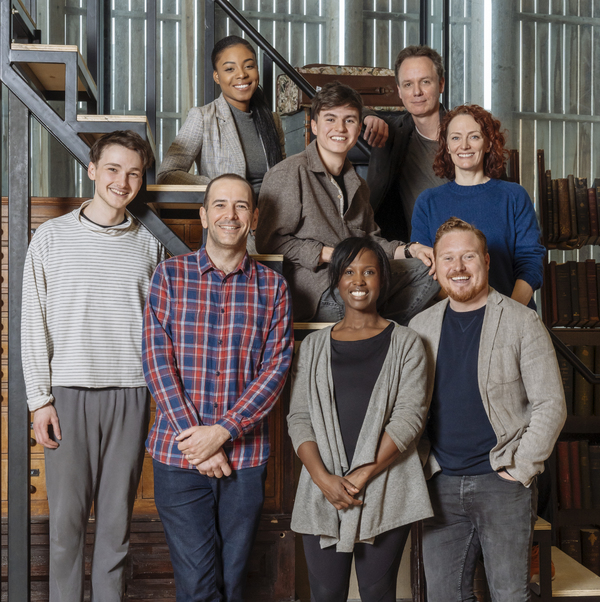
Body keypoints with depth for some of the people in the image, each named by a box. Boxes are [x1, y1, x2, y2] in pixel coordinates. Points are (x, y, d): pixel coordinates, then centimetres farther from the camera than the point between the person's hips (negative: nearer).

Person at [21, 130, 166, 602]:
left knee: (117, 515, 7)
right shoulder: (52, 237, 4)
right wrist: (40, 399, -3)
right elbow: (33, 324, 2)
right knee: (67, 515, 2)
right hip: (69, 390, -1)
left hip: (130, 393, 1)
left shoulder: (149, 246, 9)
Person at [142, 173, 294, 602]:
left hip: (245, 455, 2)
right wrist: (192, 435, -13)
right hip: (177, 453, -1)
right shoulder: (170, 275, 3)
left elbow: (277, 366, -2)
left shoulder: (273, 286, 5)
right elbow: (157, 360, -3)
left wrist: (222, 431, -13)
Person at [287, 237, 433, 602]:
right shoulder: (314, 346, 12)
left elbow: (409, 417, -4)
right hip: (323, 493, 2)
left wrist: (363, 475, -13)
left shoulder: (405, 344, 5)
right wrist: (323, 478, -10)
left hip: (385, 492, -2)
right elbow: (299, 418, 6)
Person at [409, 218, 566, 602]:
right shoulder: (421, 327, 8)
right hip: (441, 484, 4)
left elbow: (550, 405, -5)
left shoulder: (522, 322, -3)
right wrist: (421, 465, 2)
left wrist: (521, 469, -10)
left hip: (503, 482, -3)